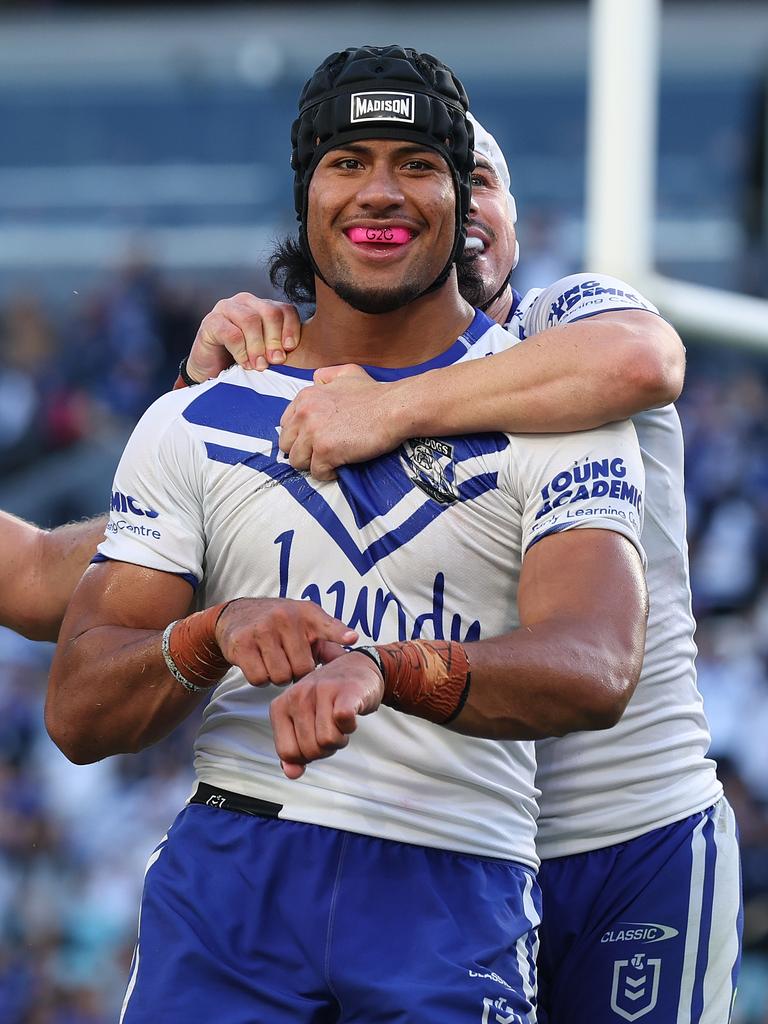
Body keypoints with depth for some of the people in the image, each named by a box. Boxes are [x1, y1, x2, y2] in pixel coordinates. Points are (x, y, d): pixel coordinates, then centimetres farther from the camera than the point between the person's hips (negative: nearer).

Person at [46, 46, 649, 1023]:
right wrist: (212, 636, -19)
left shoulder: (552, 413, 4)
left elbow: (596, 669, -16)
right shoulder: (195, 424, 12)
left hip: (455, 896, -2)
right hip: (226, 875, 2)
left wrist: (385, 671, -35)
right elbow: (77, 714, 3)